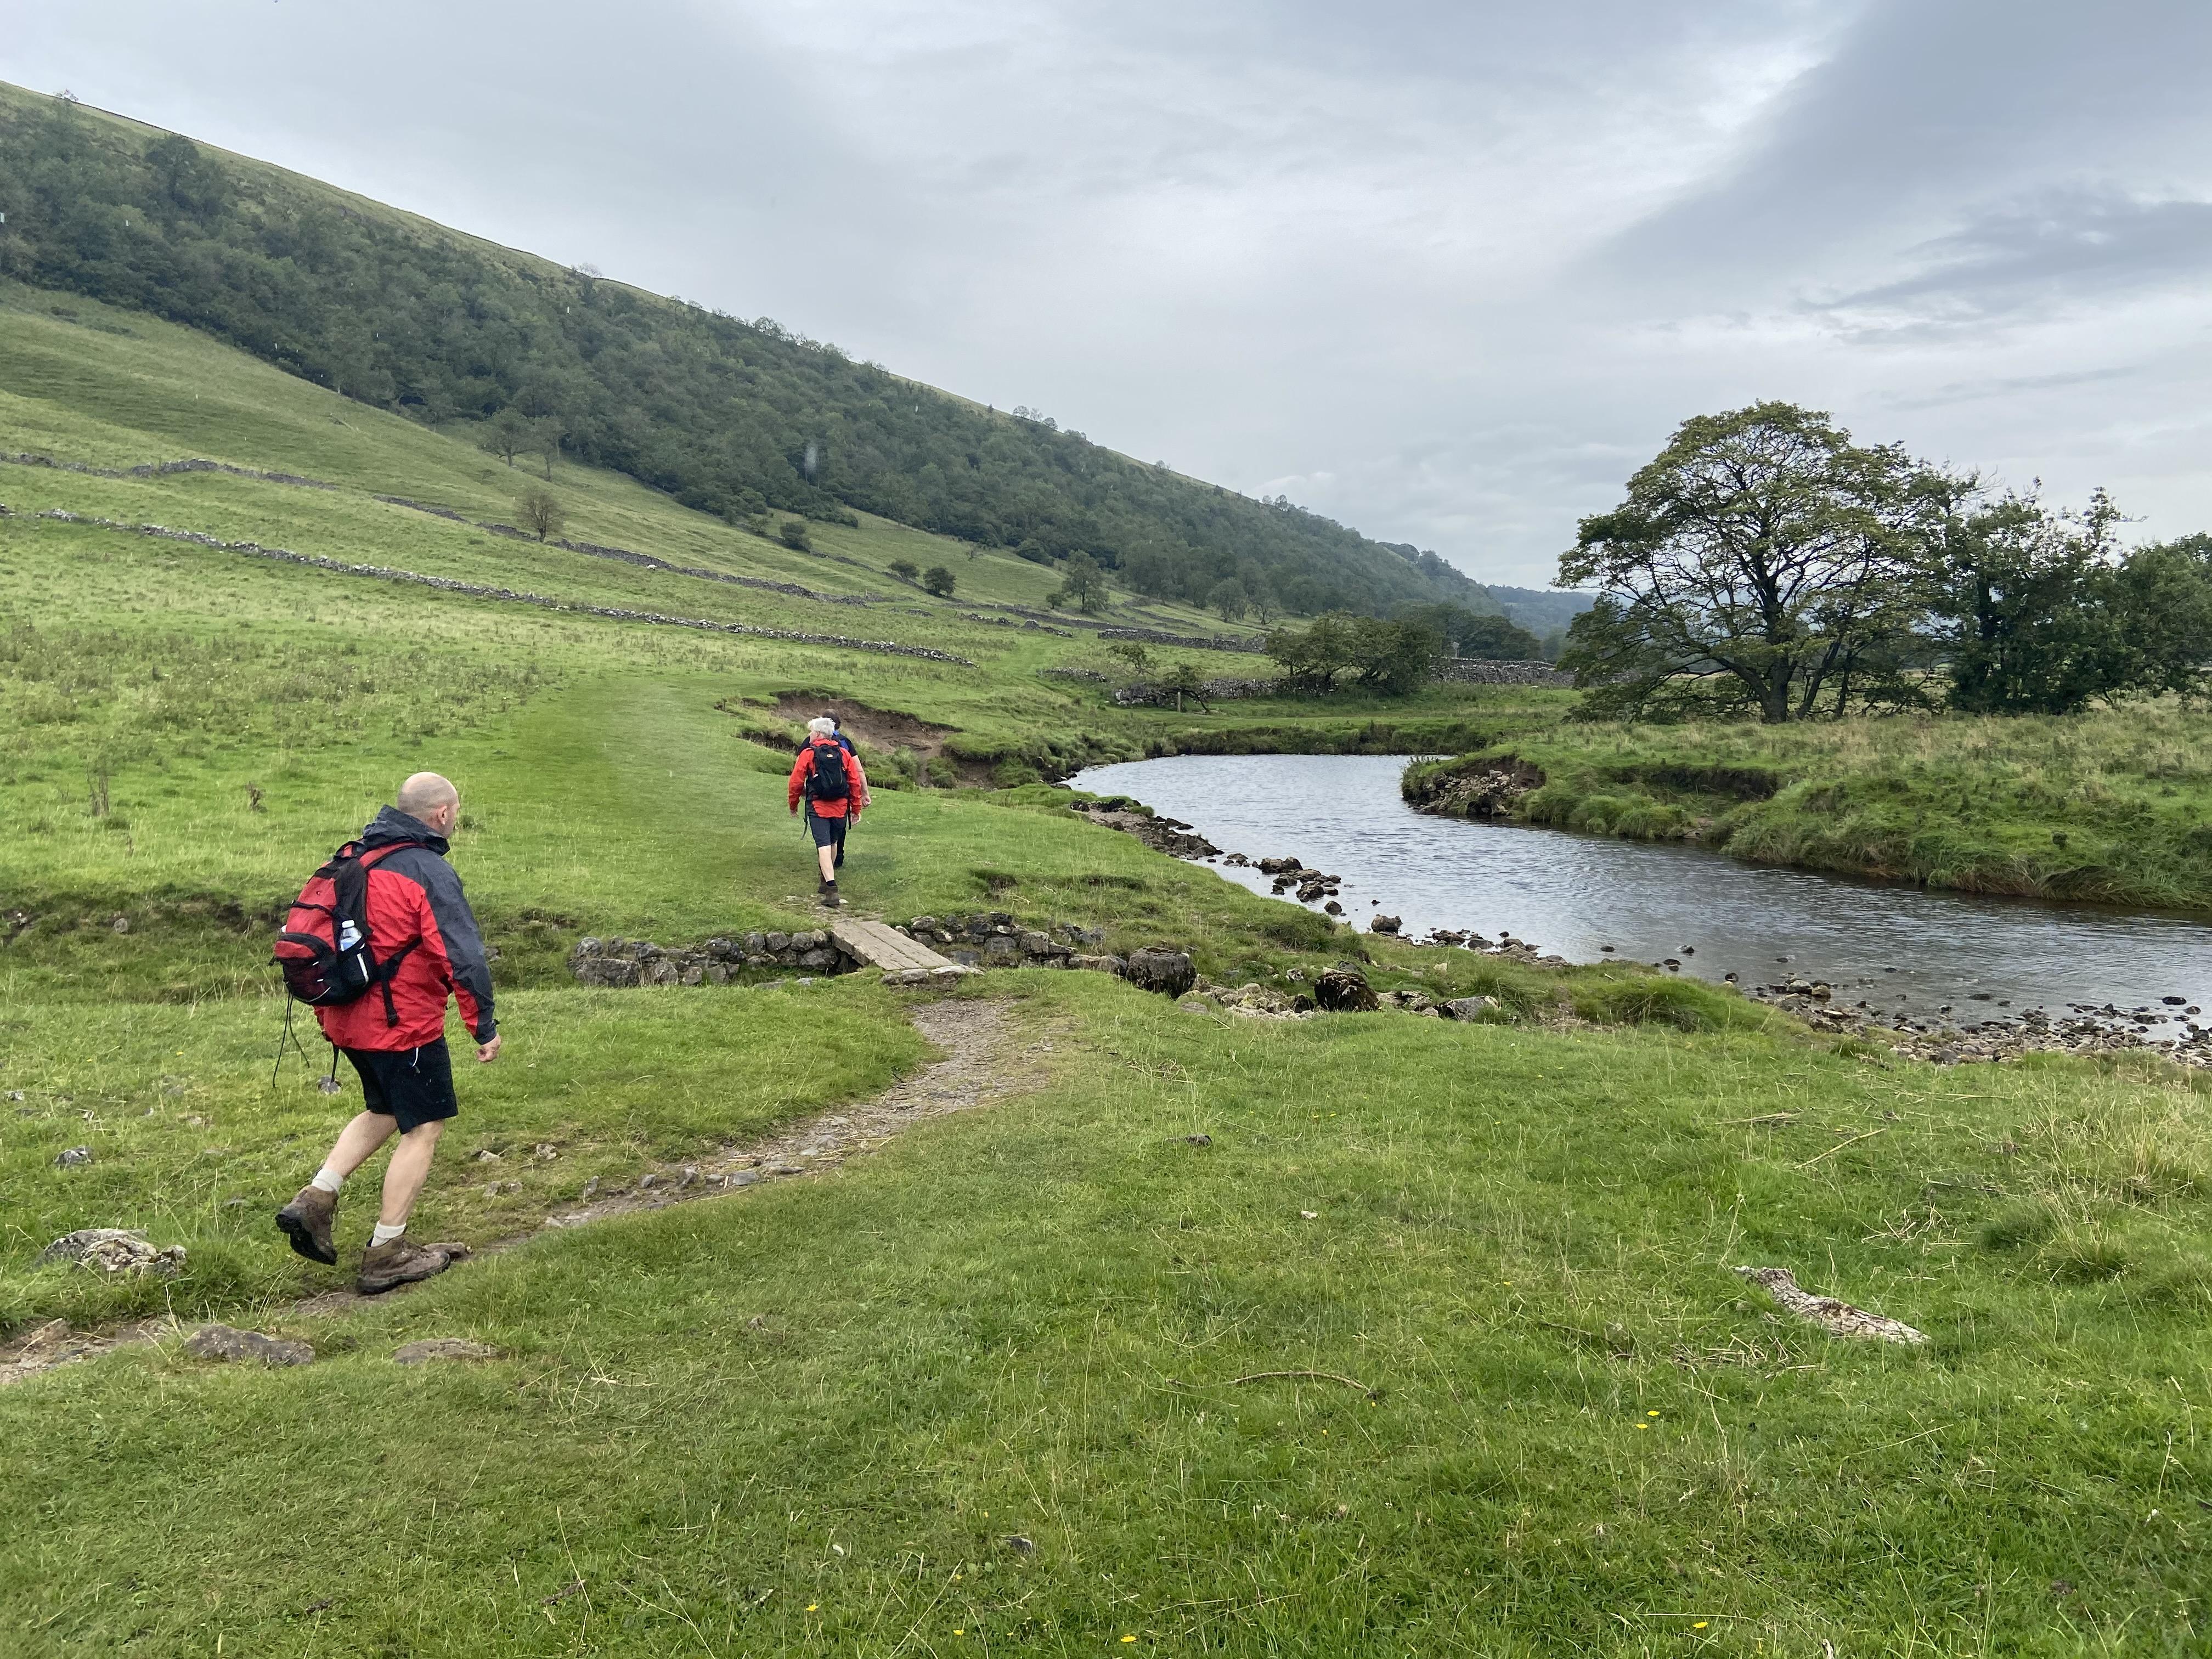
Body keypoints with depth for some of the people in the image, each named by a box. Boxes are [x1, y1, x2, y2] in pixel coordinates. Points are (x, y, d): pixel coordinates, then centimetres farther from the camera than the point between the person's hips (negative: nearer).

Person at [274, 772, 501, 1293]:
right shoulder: (430, 873, -17)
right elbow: (463, 957, -21)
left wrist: (327, 1010, 25)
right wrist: (485, 1027, -14)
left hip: (349, 1019, 8)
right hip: (404, 1024, -8)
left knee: (383, 1112, 27)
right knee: (423, 1129, 5)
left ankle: (316, 1197, 14)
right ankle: (387, 1253, 10)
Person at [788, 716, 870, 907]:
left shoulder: (807, 753, -3)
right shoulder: (844, 753, 5)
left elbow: (796, 782, -1)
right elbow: (855, 782, 6)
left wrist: (794, 804, 15)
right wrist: (856, 807, 14)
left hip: (817, 807, -4)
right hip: (841, 807, 4)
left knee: (824, 846, -8)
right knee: (833, 842, 21)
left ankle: (832, 891, -20)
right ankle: (827, 882, 37)